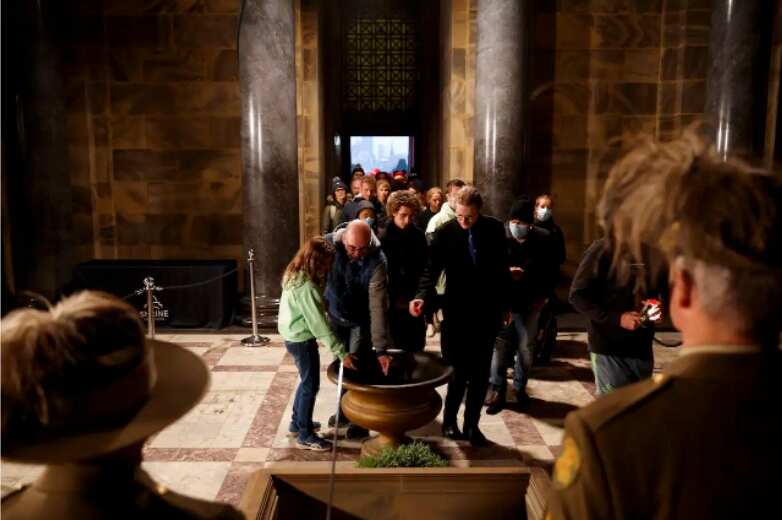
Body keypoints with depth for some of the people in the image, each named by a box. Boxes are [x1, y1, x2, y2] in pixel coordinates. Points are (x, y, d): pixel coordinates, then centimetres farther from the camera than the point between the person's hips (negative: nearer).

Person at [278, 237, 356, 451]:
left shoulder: (295, 275, 1)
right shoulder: (306, 287, -28)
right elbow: (319, 324, -28)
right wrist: (341, 353, -25)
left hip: (293, 335, 9)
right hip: (302, 339, -9)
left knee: (306, 381, 23)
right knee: (311, 386, 3)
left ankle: (297, 422, 37)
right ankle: (305, 436, 14)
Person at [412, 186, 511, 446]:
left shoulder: (495, 228, -1)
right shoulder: (444, 232, -9)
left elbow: (502, 269, 7)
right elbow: (432, 268, -10)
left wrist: (506, 305, 10)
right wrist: (422, 295, -28)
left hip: (487, 312, 3)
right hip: (457, 312, -2)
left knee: (480, 373, 8)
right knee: (458, 370, 1)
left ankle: (472, 425, 22)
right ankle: (450, 420, 23)